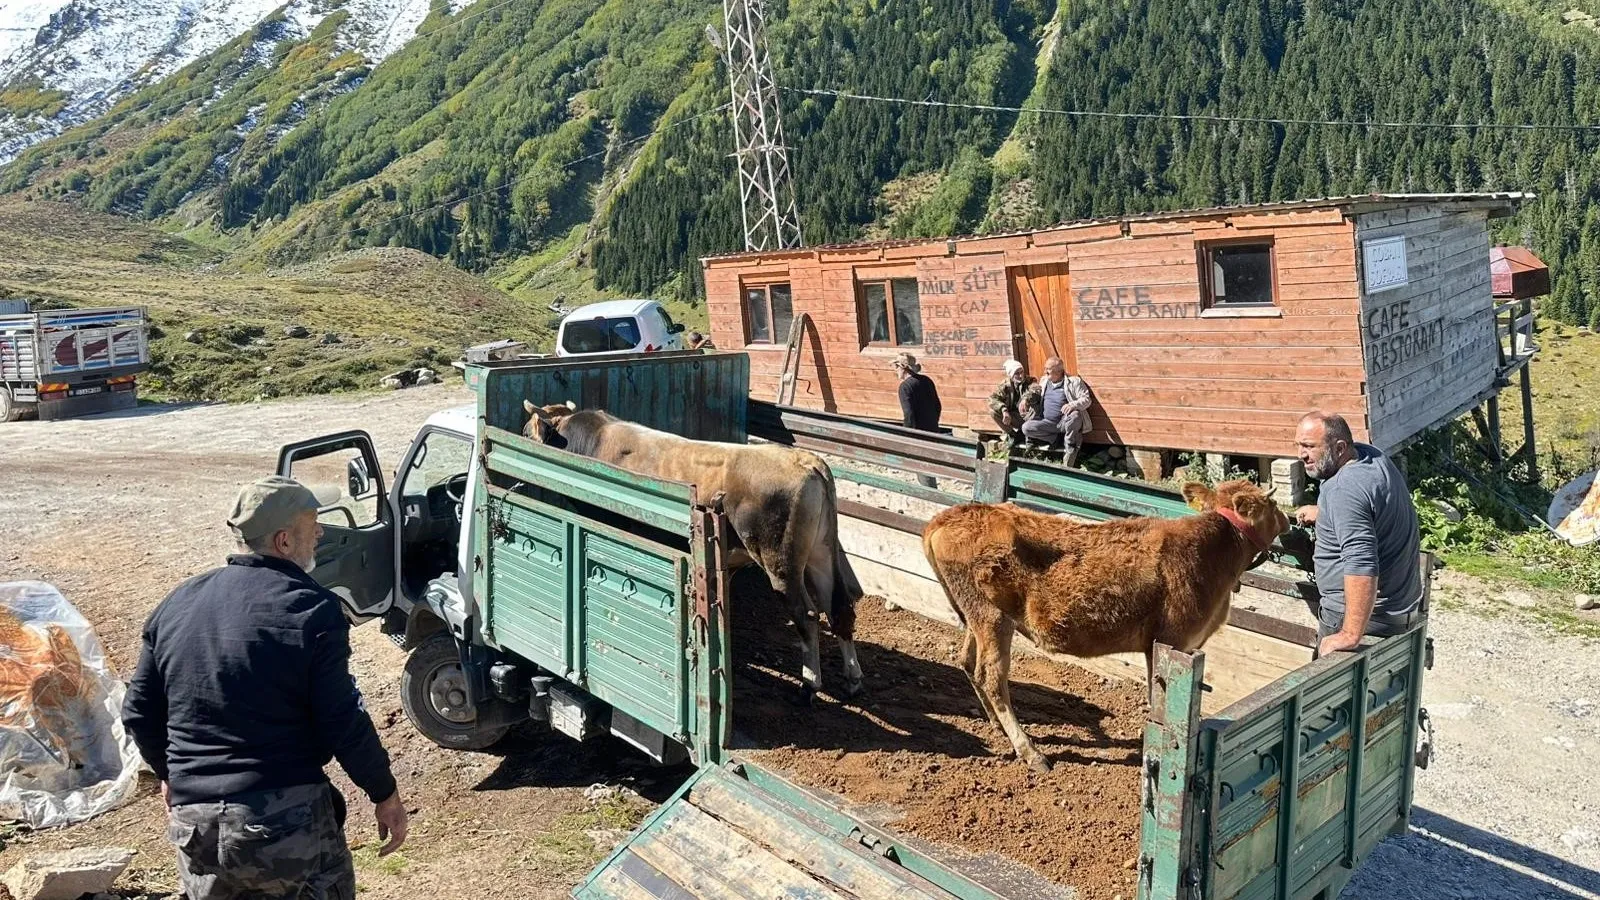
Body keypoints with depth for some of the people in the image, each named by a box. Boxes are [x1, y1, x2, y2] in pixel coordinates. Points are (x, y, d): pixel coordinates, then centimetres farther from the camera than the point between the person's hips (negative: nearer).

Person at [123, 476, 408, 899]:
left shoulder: (176, 605, 6)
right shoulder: (311, 608, -13)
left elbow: (139, 714, 12)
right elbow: (343, 721, -14)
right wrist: (386, 795, -3)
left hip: (195, 825, 6)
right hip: (288, 820, -5)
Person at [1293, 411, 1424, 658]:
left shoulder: (1343, 490, -27)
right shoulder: (1372, 455, 3)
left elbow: (1361, 567, -34)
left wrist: (1349, 636, -34)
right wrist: (1321, 513, 21)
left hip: (1366, 616, -10)